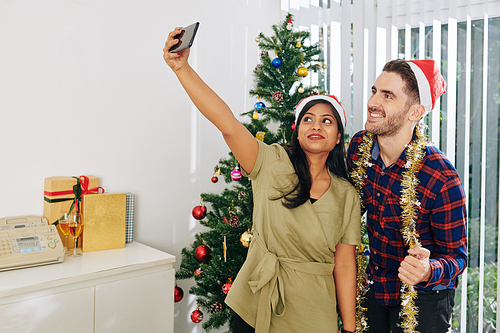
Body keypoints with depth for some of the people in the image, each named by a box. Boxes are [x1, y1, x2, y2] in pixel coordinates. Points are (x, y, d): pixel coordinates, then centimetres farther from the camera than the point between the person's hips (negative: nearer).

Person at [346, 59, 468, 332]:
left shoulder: (442, 179, -26)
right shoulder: (359, 146, -12)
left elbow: (456, 255, -16)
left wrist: (428, 271, -36)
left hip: (423, 299, -4)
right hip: (374, 286, 5)